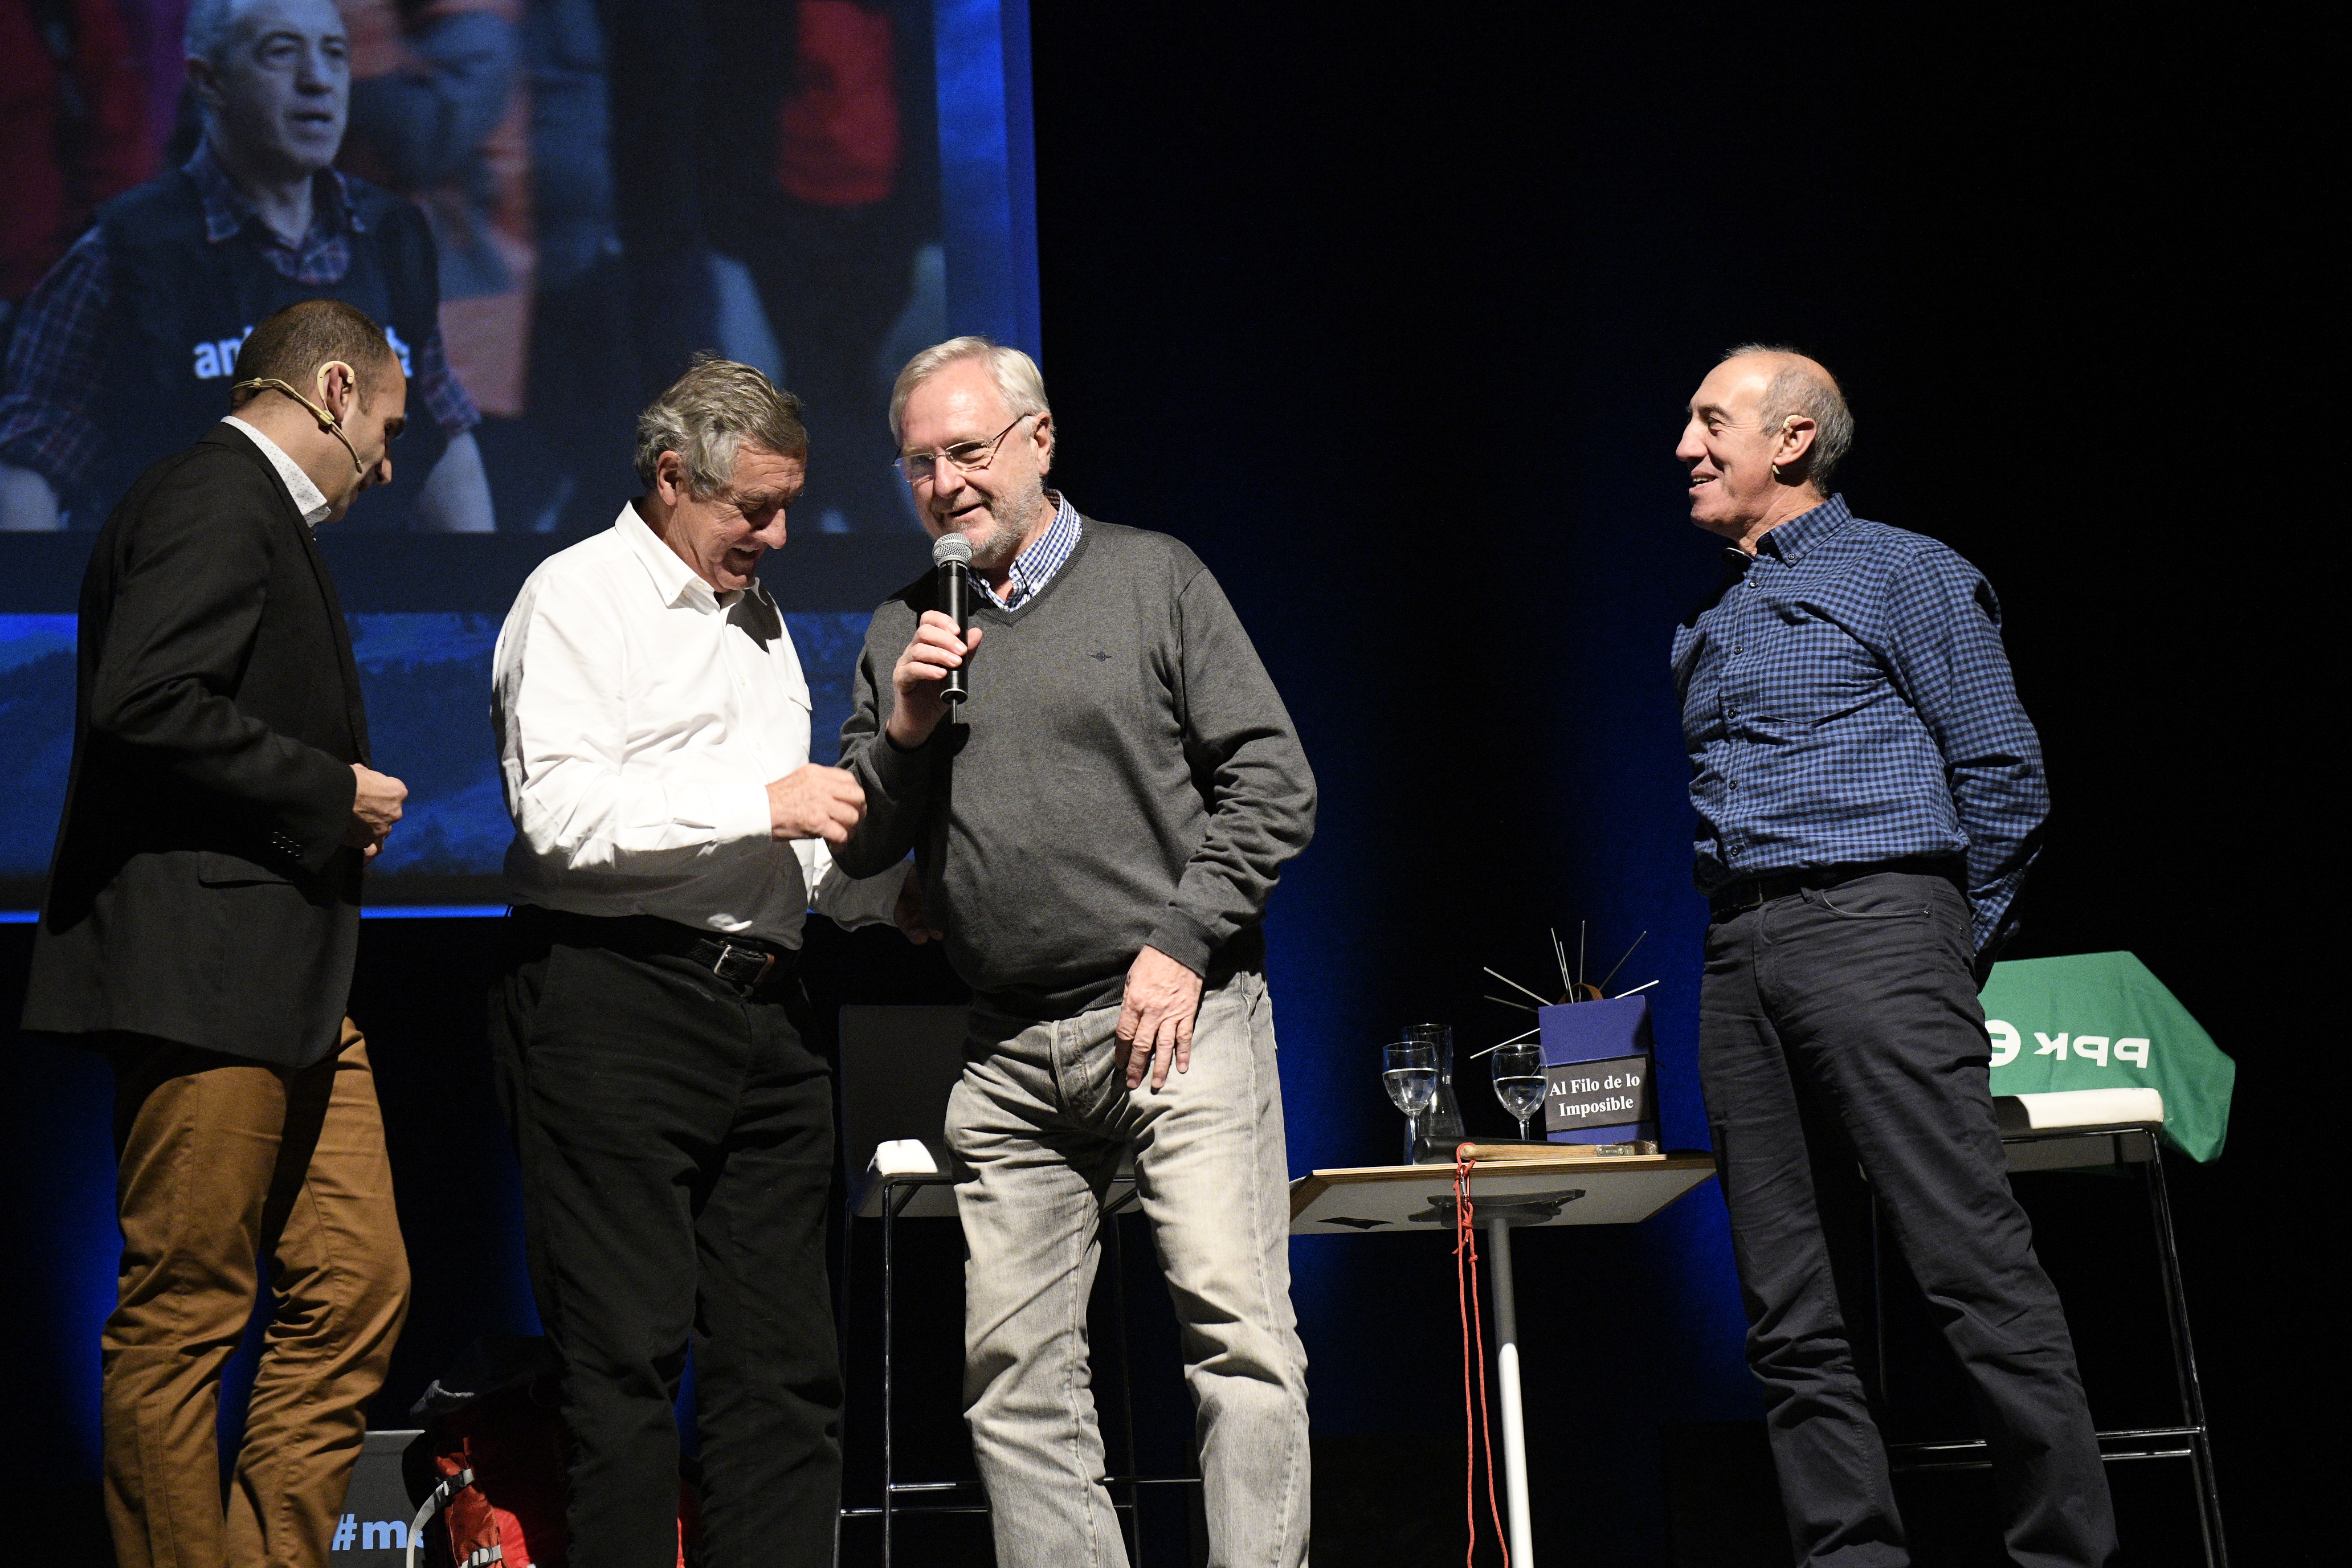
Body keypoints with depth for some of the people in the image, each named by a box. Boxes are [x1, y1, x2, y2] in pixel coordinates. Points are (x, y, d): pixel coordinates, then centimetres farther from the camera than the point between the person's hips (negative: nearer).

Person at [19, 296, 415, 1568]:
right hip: (202, 972, -10)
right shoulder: (215, 500, -11)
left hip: (283, 984, 10)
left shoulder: (256, 512, 21)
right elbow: (141, 702, -23)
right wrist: (331, 790, -15)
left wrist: (336, 795, 11)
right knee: (180, 1317, -1)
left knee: (357, 1290, 9)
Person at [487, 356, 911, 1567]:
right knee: (627, 1358, -5)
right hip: (615, 1004, -8)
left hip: (765, 1008, 8)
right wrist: (763, 802, -16)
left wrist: (893, 891, 15)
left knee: (784, 1364, 6)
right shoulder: (581, 594, -1)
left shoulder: (760, 620, 24)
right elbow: (563, 812, -15)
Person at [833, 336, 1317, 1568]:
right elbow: (859, 850, 15)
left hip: (1179, 1017, -4)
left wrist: (1181, 944, -8)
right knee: (1013, 1368, 3)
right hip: (1007, 1059, 4)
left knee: (1240, 1331, -11)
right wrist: (901, 735, -2)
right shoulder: (904, 630, 16)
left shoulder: (1154, 579, 5)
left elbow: (1274, 785, 1)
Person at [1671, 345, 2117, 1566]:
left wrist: (1950, 952, 1)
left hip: (1870, 918, -7)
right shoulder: (1710, 627, 23)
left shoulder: (1901, 573, 4)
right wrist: (1746, 945, 11)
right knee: (1790, 1315, 3)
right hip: (1740, 961, 7)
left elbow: (2004, 775, -1)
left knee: (1976, 1268, -12)